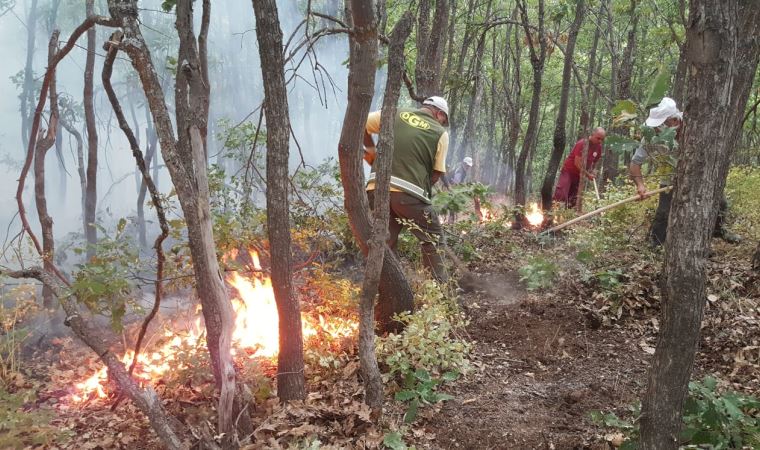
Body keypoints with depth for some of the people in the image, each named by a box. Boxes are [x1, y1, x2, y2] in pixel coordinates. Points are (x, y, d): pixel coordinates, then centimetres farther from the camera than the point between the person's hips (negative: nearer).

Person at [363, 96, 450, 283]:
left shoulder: (394, 114, 13)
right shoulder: (440, 133, 8)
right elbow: (437, 173, 6)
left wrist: (370, 148, 30)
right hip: (409, 193, -3)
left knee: (384, 243, 14)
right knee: (432, 239, 14)